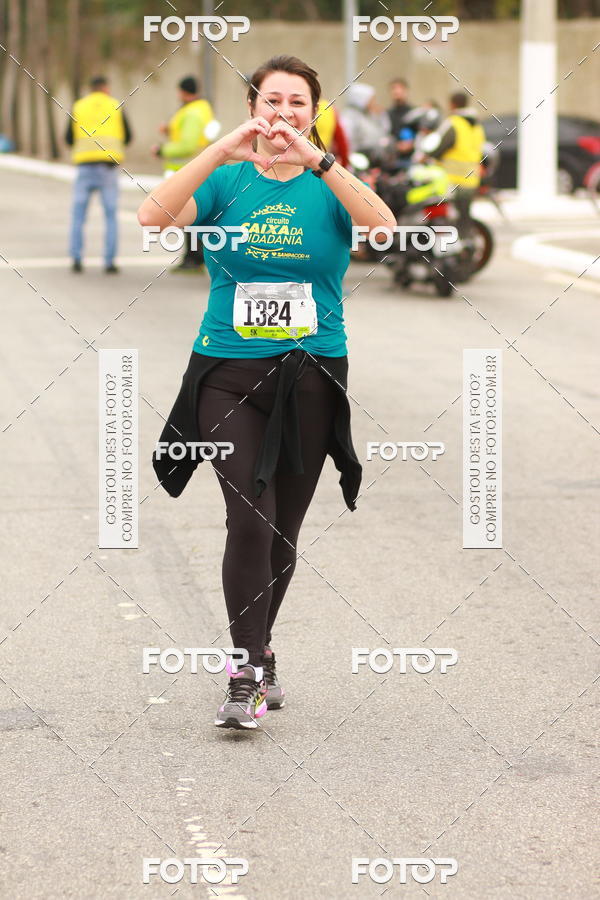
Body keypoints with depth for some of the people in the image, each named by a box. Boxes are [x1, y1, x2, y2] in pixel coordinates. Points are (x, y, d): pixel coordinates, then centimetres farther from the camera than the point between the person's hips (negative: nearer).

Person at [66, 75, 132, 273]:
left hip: (85, 165, 0)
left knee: (78, 214, 7)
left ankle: (76, 258, -3)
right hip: (109, 167, 0)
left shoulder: (78, 107, 8)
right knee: (111, 215, 5)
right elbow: (127, 137, 12)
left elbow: (69, 138, 10)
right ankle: (109, 261, -1)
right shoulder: (116, 107, 7)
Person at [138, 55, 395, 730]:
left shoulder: (331, 185, 3)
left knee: (283, 529, 9)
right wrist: (220, 152, -23)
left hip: (311, 376, 1)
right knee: (250, 520, -15)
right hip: (230, 371, -1)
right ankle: (246, 678, -10)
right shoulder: (227, 180, 3)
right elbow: (153, 218, -15)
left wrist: (318, 161, -26)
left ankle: (258, 654, 29)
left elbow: (384, 229, -18)